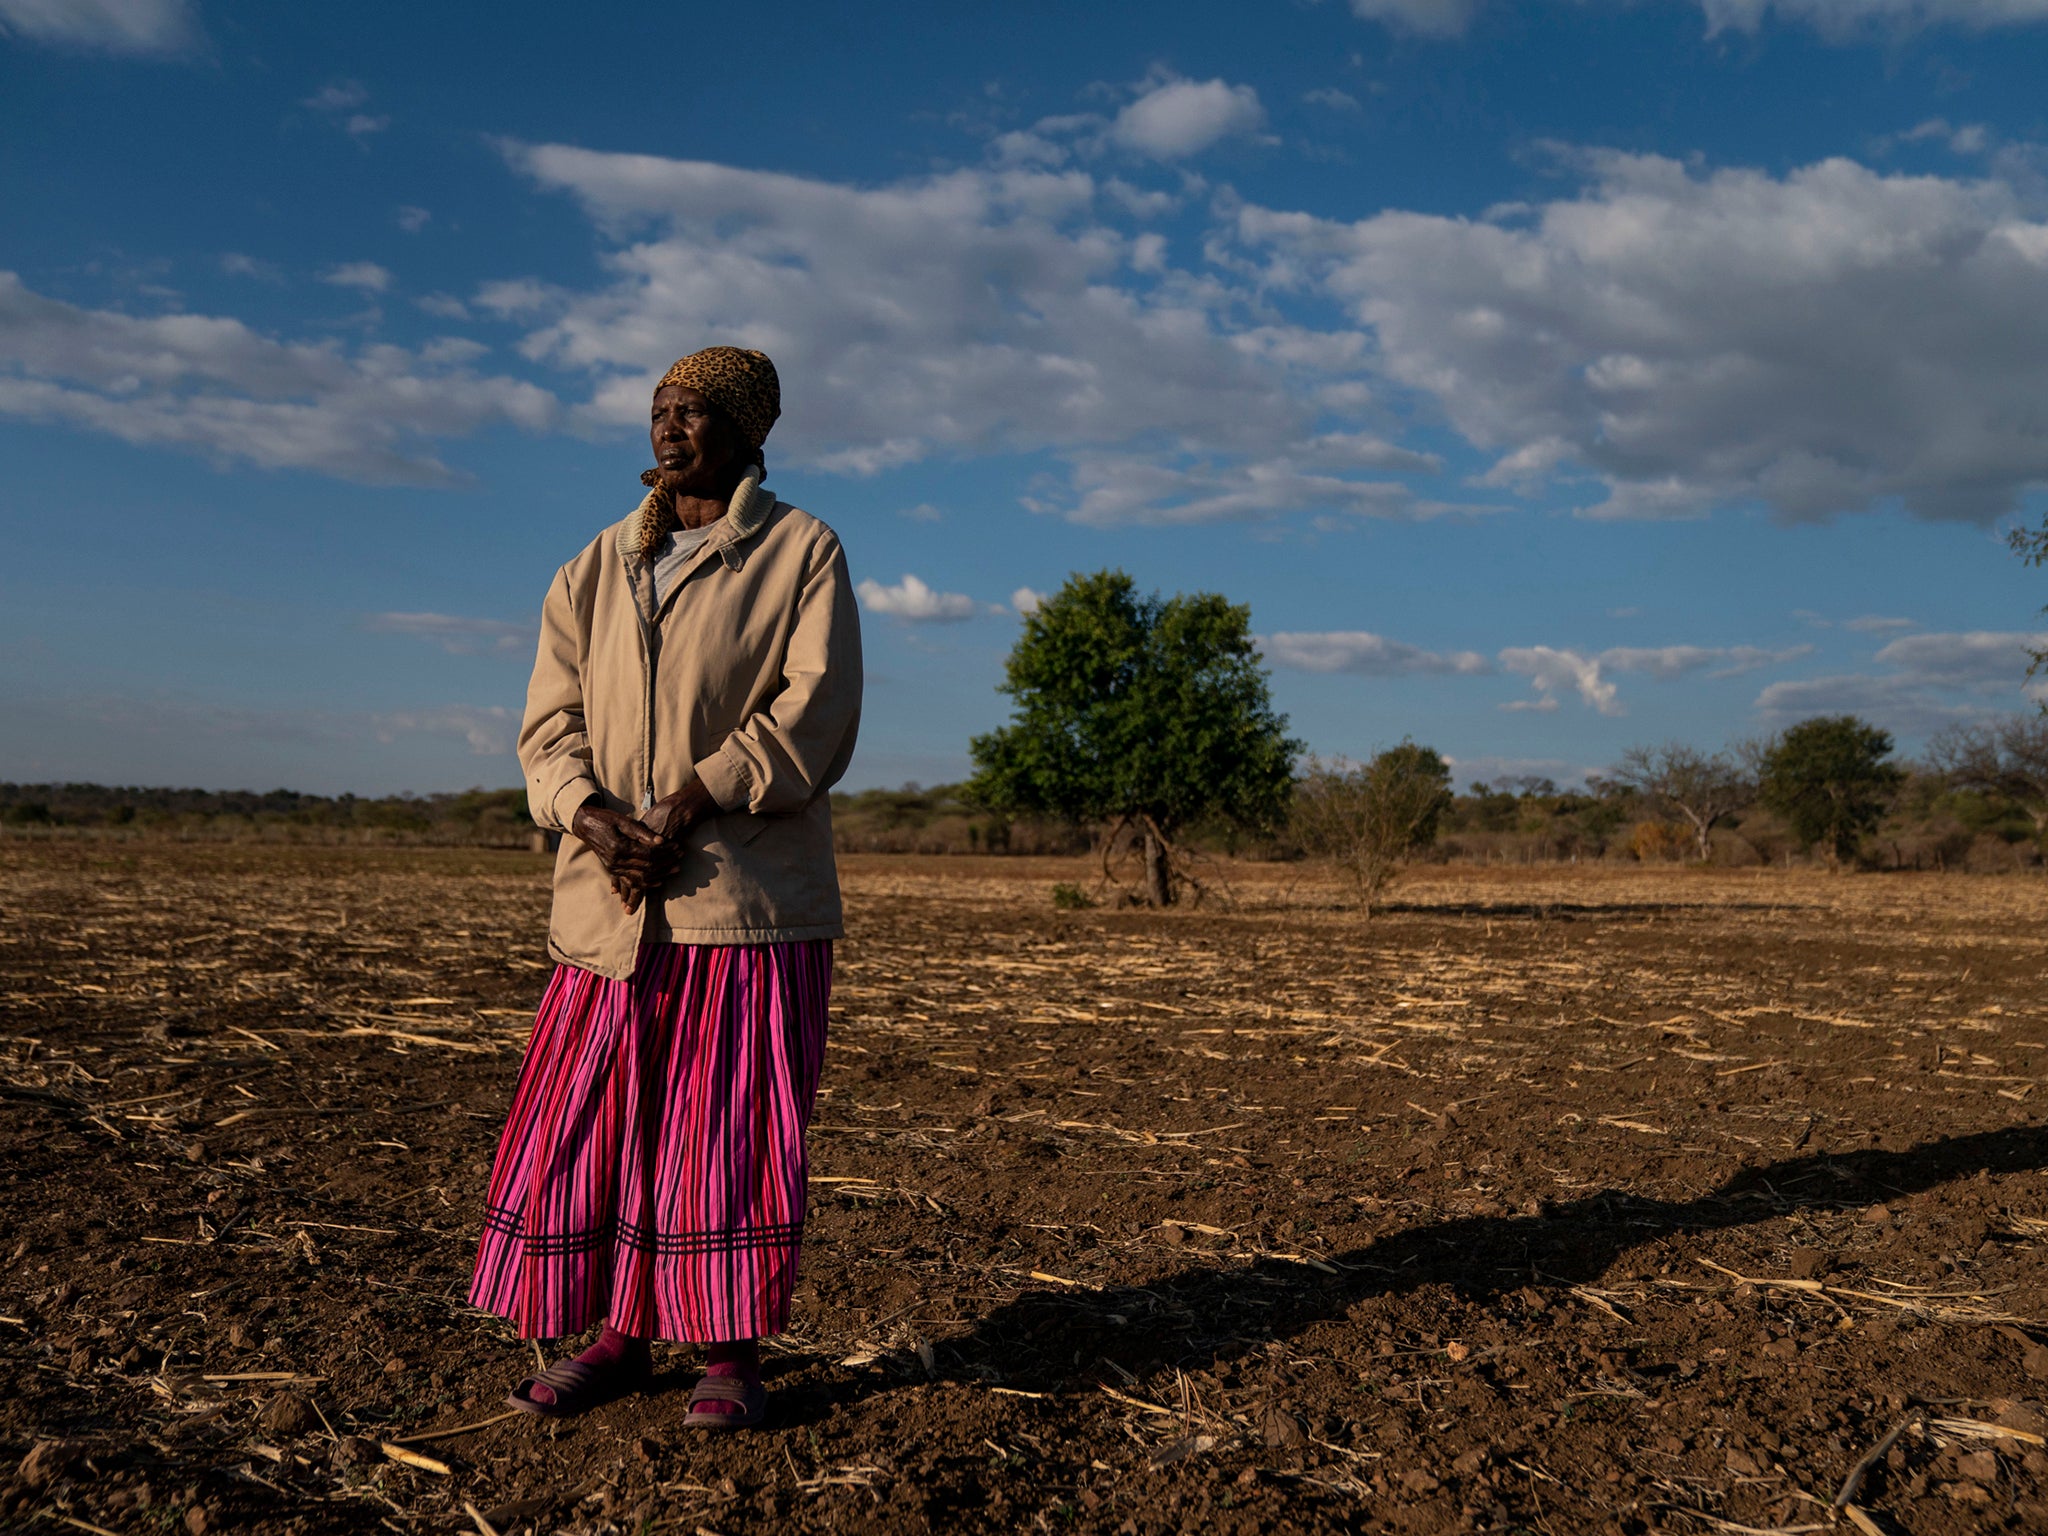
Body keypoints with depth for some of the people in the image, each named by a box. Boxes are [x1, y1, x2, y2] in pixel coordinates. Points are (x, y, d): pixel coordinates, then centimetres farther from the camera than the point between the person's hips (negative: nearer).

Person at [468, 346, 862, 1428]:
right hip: (611, 899, 4)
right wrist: (589, 813, -12)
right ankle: (619, 1337, 20)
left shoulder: (802, 554, 3)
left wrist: (689, 805, -17)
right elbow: (551, 719, 9)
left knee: (734, 1127, 0)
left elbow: (815, 712, -8)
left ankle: (732, 1352, 13)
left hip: (748, 893, -4)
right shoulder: (596, 570, 17)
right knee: (591, 1124, 6)